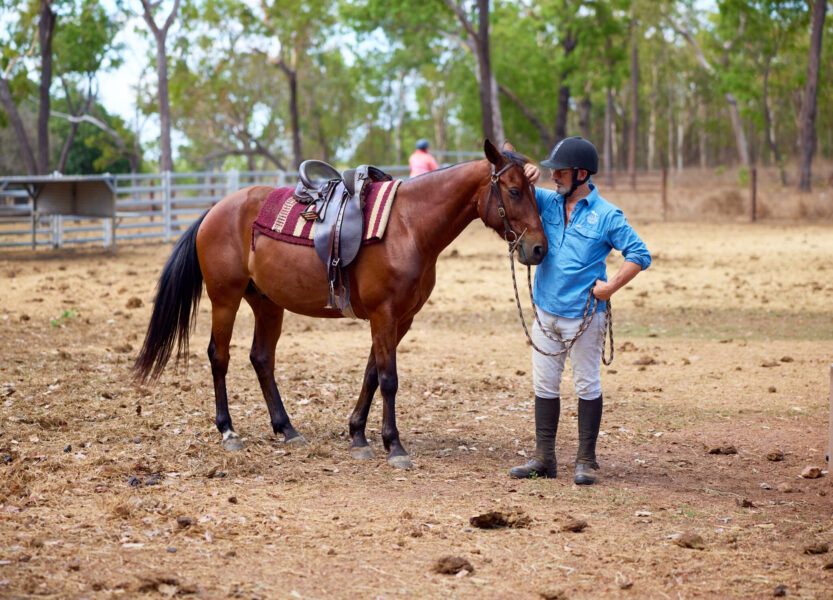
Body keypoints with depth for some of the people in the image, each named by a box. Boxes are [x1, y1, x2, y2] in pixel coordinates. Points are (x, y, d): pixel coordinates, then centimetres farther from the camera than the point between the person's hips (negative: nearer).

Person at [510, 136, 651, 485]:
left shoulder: (606, 215, -8)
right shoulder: (548, 202, 5)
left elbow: (640, 256, -8)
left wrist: (610, 287, -15)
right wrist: (526, 176, -10)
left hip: (583, 316, -5)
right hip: (546, 312, 5)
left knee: (587, 387, 4)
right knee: (544, 386, 9)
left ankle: (586, 461, 11)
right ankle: (544, 459, 18)